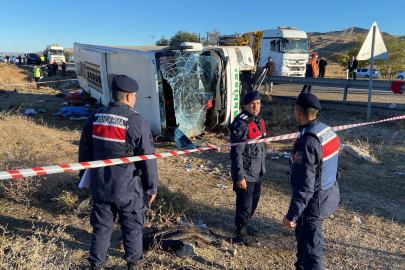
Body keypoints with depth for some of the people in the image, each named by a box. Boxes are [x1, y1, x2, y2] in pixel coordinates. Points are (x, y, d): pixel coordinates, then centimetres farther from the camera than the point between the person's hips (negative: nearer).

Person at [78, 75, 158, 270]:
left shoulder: (94, 118, 1)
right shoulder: (137, 122, -16)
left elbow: (84, 153, 10)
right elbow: (148, 159, -12)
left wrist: (88, 178, 22)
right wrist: (152, 187, -1)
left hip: (100, 185, 5)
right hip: (128, 187, -4)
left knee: (101, 226, 18)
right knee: (132, 227, 15)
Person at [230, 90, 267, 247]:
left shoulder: (258, 120, 6)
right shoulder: (241, 124, -21)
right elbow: (236, 153, -21)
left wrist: (262, 165, 21)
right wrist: (240, 176, -20)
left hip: (257, 171, 9)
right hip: (246, 172, -9)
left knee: (254, 200, 21)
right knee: (245, 203, 4)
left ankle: (245, 226, 42)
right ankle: (241, 233, 24)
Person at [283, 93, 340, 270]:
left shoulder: (307, 141, -27)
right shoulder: (329, 131, 1)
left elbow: (304, 186, -27)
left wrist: (291, 215, -19)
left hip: (313, 201, -9)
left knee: (310, 248, 8)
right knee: (303, 236, 27)